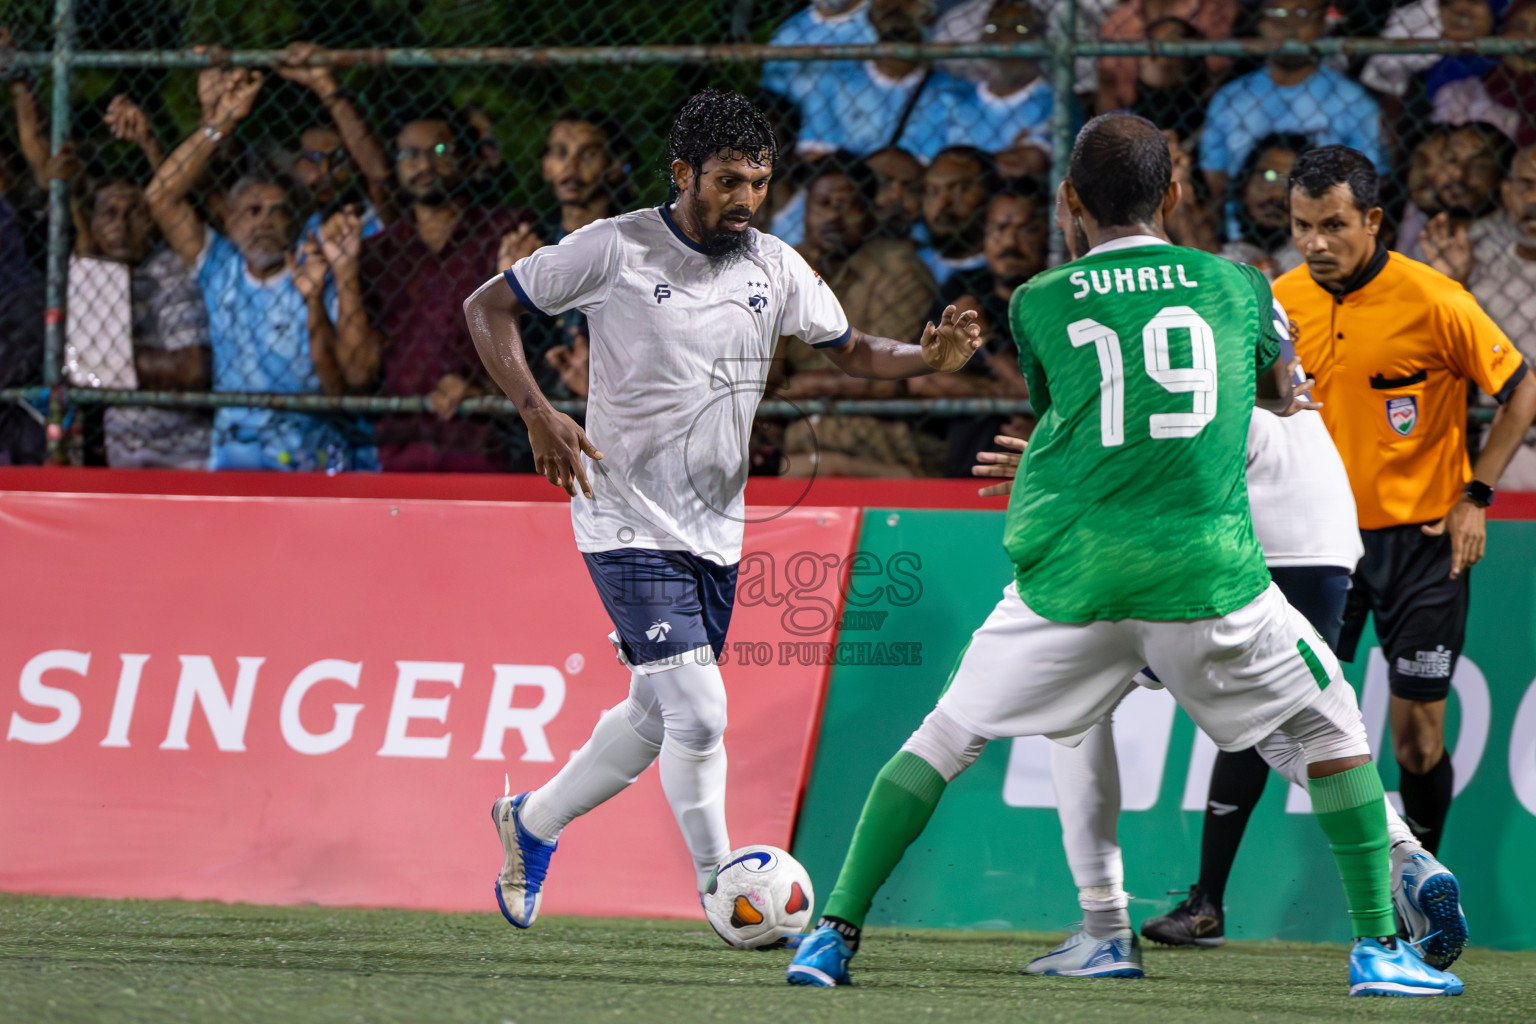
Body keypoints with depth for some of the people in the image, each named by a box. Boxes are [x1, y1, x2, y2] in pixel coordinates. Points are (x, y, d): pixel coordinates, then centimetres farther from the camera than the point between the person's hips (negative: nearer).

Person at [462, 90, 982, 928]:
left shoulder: (774, 268, 4)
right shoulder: (617, 249, -10)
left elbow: (850, 352, 14)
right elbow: (487, 307, -5)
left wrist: (929, 357, -7)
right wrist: (539, 414, -18)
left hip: (715, 529, 6)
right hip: (629, 521, -6)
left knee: (656, 717, 15)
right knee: (698, 713, -16)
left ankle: (533, 823, 37)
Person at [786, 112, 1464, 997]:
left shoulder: (1038, 303, 7)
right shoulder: (1237, 286, 9)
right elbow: (1285, 397, 27)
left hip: (1070, 575, 0)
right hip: (1206, 574, 0)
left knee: (945, 740, 14)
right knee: (1335, 728, 17)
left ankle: (836, 932, 9)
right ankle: (1379, 948, 10)